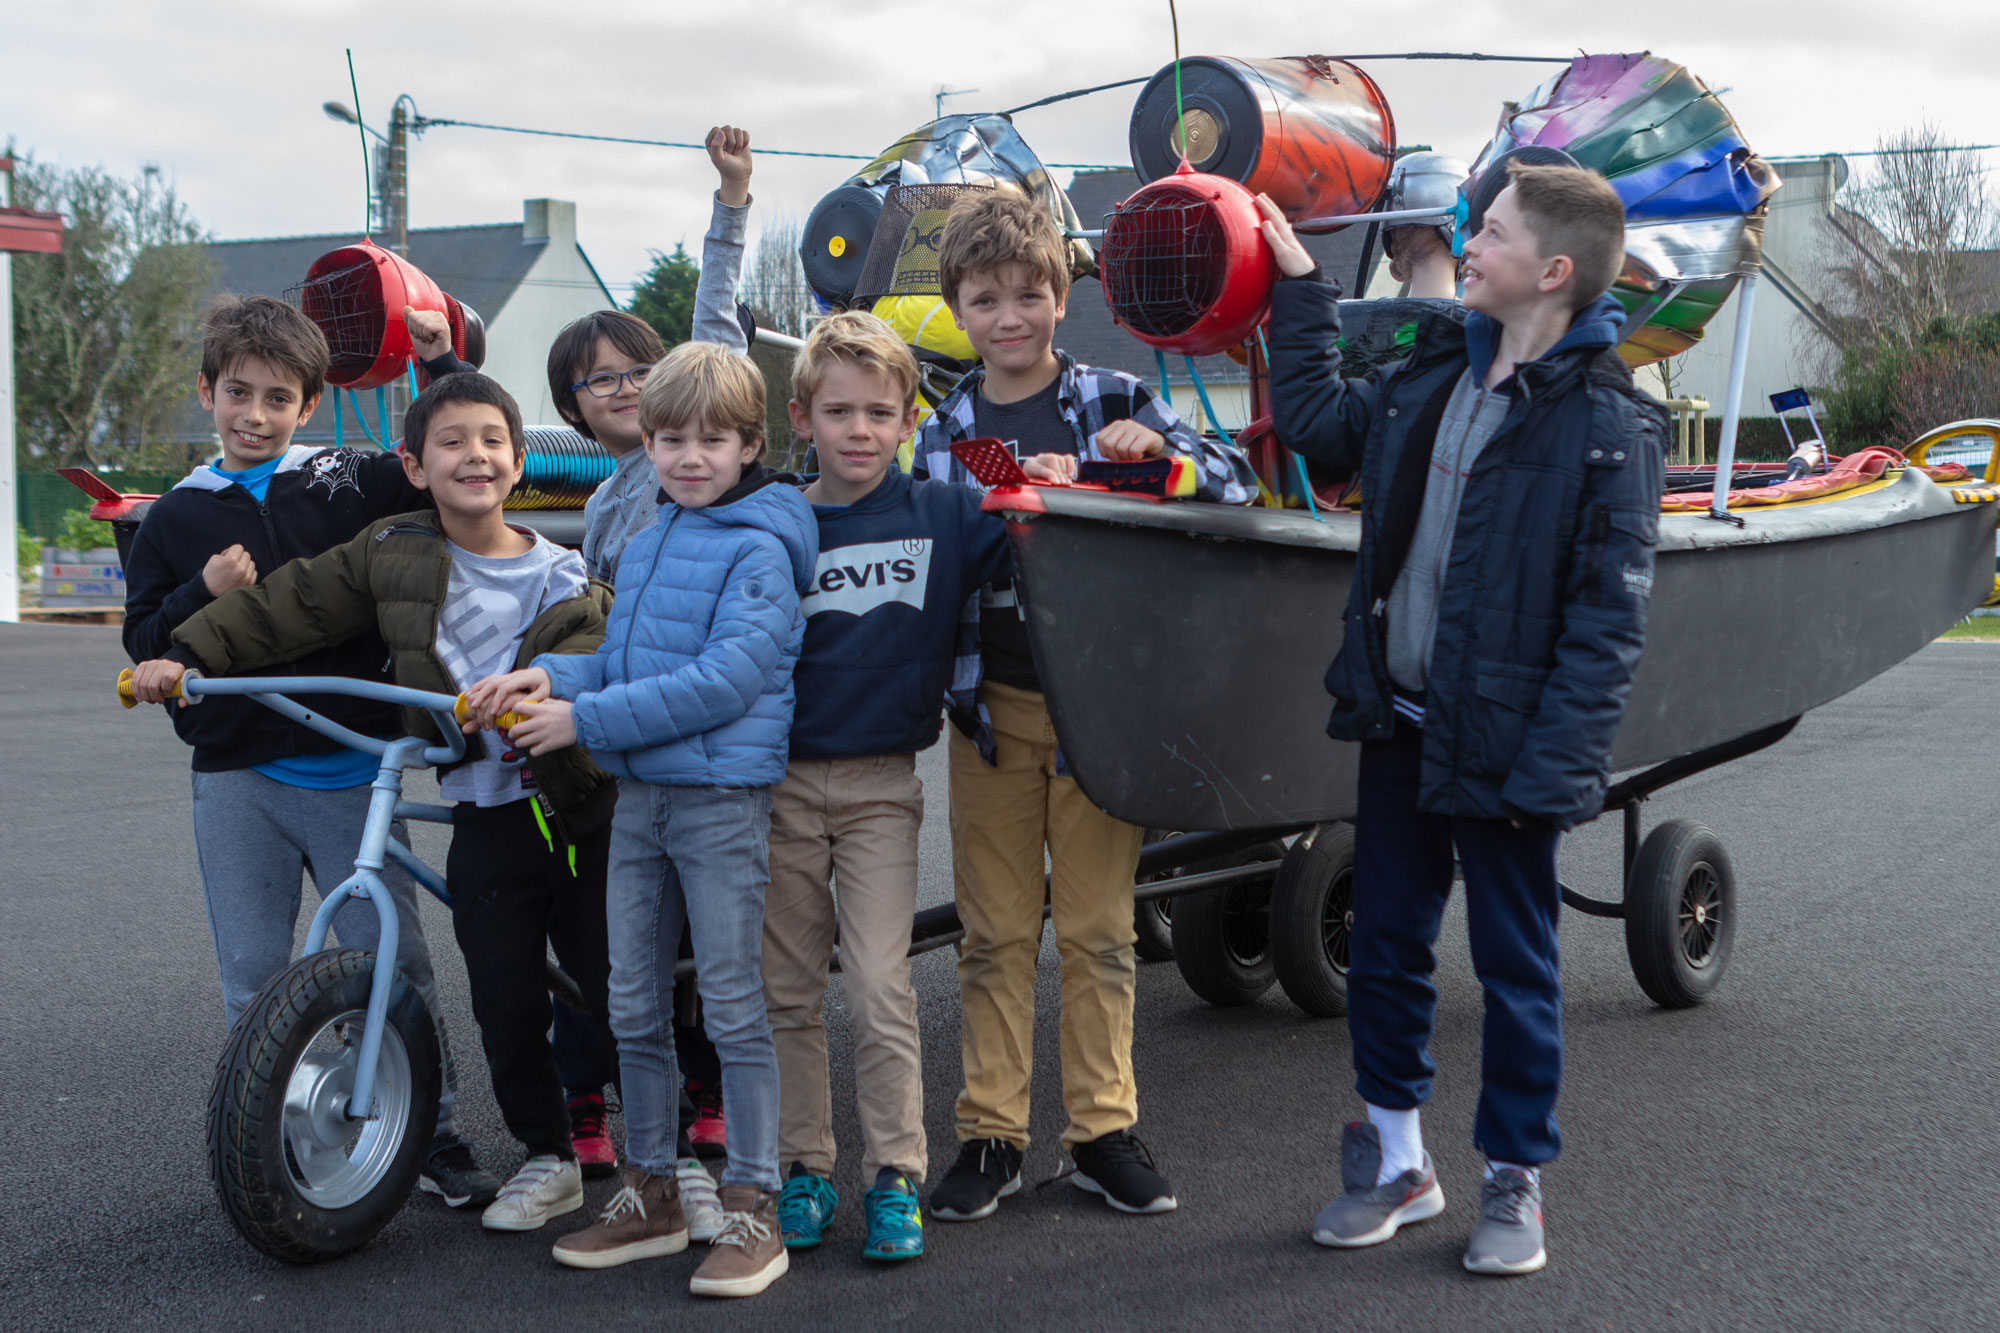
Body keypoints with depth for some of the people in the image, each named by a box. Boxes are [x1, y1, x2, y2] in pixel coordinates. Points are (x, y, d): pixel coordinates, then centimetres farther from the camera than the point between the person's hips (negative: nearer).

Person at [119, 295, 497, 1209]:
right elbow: (144, 645, 8)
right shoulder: (177, 519, 10)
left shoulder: (347, 484, 4)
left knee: (394, 959, -1)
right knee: (253, 977, 6)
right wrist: (202, 597, -10)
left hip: (348, 768, -2)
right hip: (236, 778, 2)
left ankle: (436, 1137, 11)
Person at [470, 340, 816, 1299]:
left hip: (721, 797, -8)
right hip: (638, 796, 8)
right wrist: (553, 677, -3)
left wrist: (586, 720, -18)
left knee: (733, 1005, -2)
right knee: (634, 1006, 13)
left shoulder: (757, 551, -12)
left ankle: (752, 1208, 9)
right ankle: (650, 1191, 26)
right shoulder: (644, 544, 13)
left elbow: (726, 679, -20)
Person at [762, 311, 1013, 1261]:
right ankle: (804, 1169, 21)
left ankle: (895, 1177, 8)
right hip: (782, 780, 1)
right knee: (788, 990, 9)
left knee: (878, 989, -5)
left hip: (881, 785, -1)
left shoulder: (941, 515, -1)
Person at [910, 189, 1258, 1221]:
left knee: (1099, 929, 6)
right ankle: (991, 1135, 17)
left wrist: (1158, 451, -20)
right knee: (994, 934, 7)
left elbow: (1237, 489, -2)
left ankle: (1102, 1129, 17)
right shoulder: (944, 433, 7)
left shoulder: (1114, 401, 0)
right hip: (991, 707, 2)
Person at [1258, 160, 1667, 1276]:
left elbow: (1610, 618, -15)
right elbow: (1315, 418, 25)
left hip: (1500, 743, -6)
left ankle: (1514, 1183, 24)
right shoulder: (1433, 379, 7)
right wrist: (1301, 286, 22)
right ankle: (1397, 1162, 30)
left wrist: (1555, 766, -20)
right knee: (1385, 951, 14)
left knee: (1517, 971, 8)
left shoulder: (1611, 424, -13)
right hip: (1398, 723, 6)